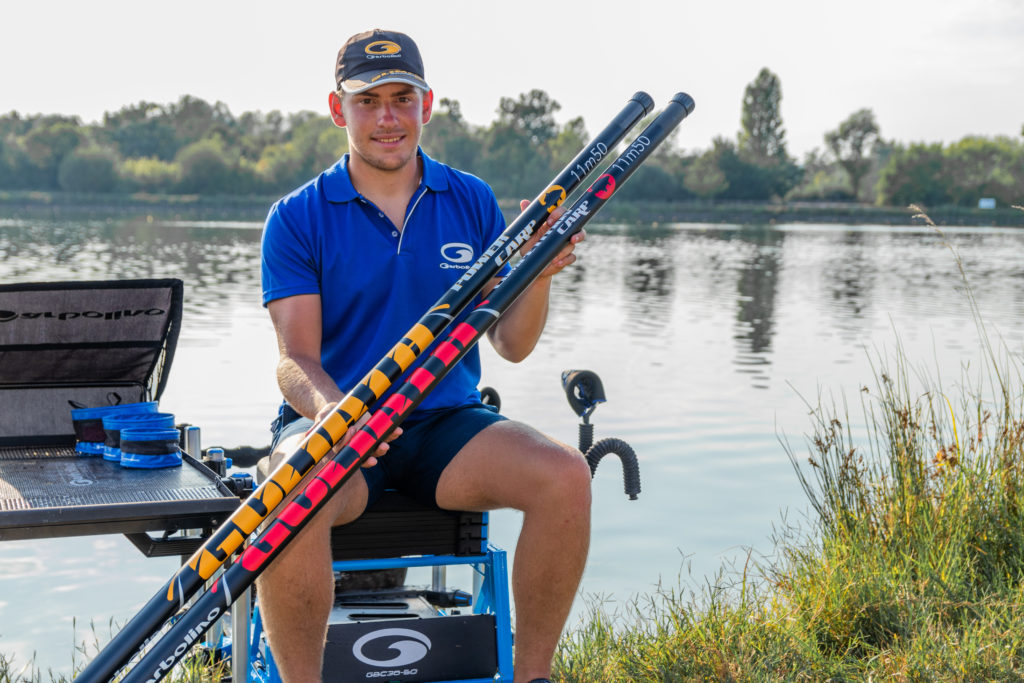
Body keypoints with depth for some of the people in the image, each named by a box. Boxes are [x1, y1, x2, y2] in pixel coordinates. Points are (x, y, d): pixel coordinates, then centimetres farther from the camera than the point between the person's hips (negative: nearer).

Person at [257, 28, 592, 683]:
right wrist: (327, 407, -31)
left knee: (566, 474, -26)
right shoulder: (297, 218, 1)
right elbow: (295, 358, -8)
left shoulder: (472, 201, 9)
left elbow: (512, 345, 5)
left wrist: (539, 274, -16)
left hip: (447, 421, 3)